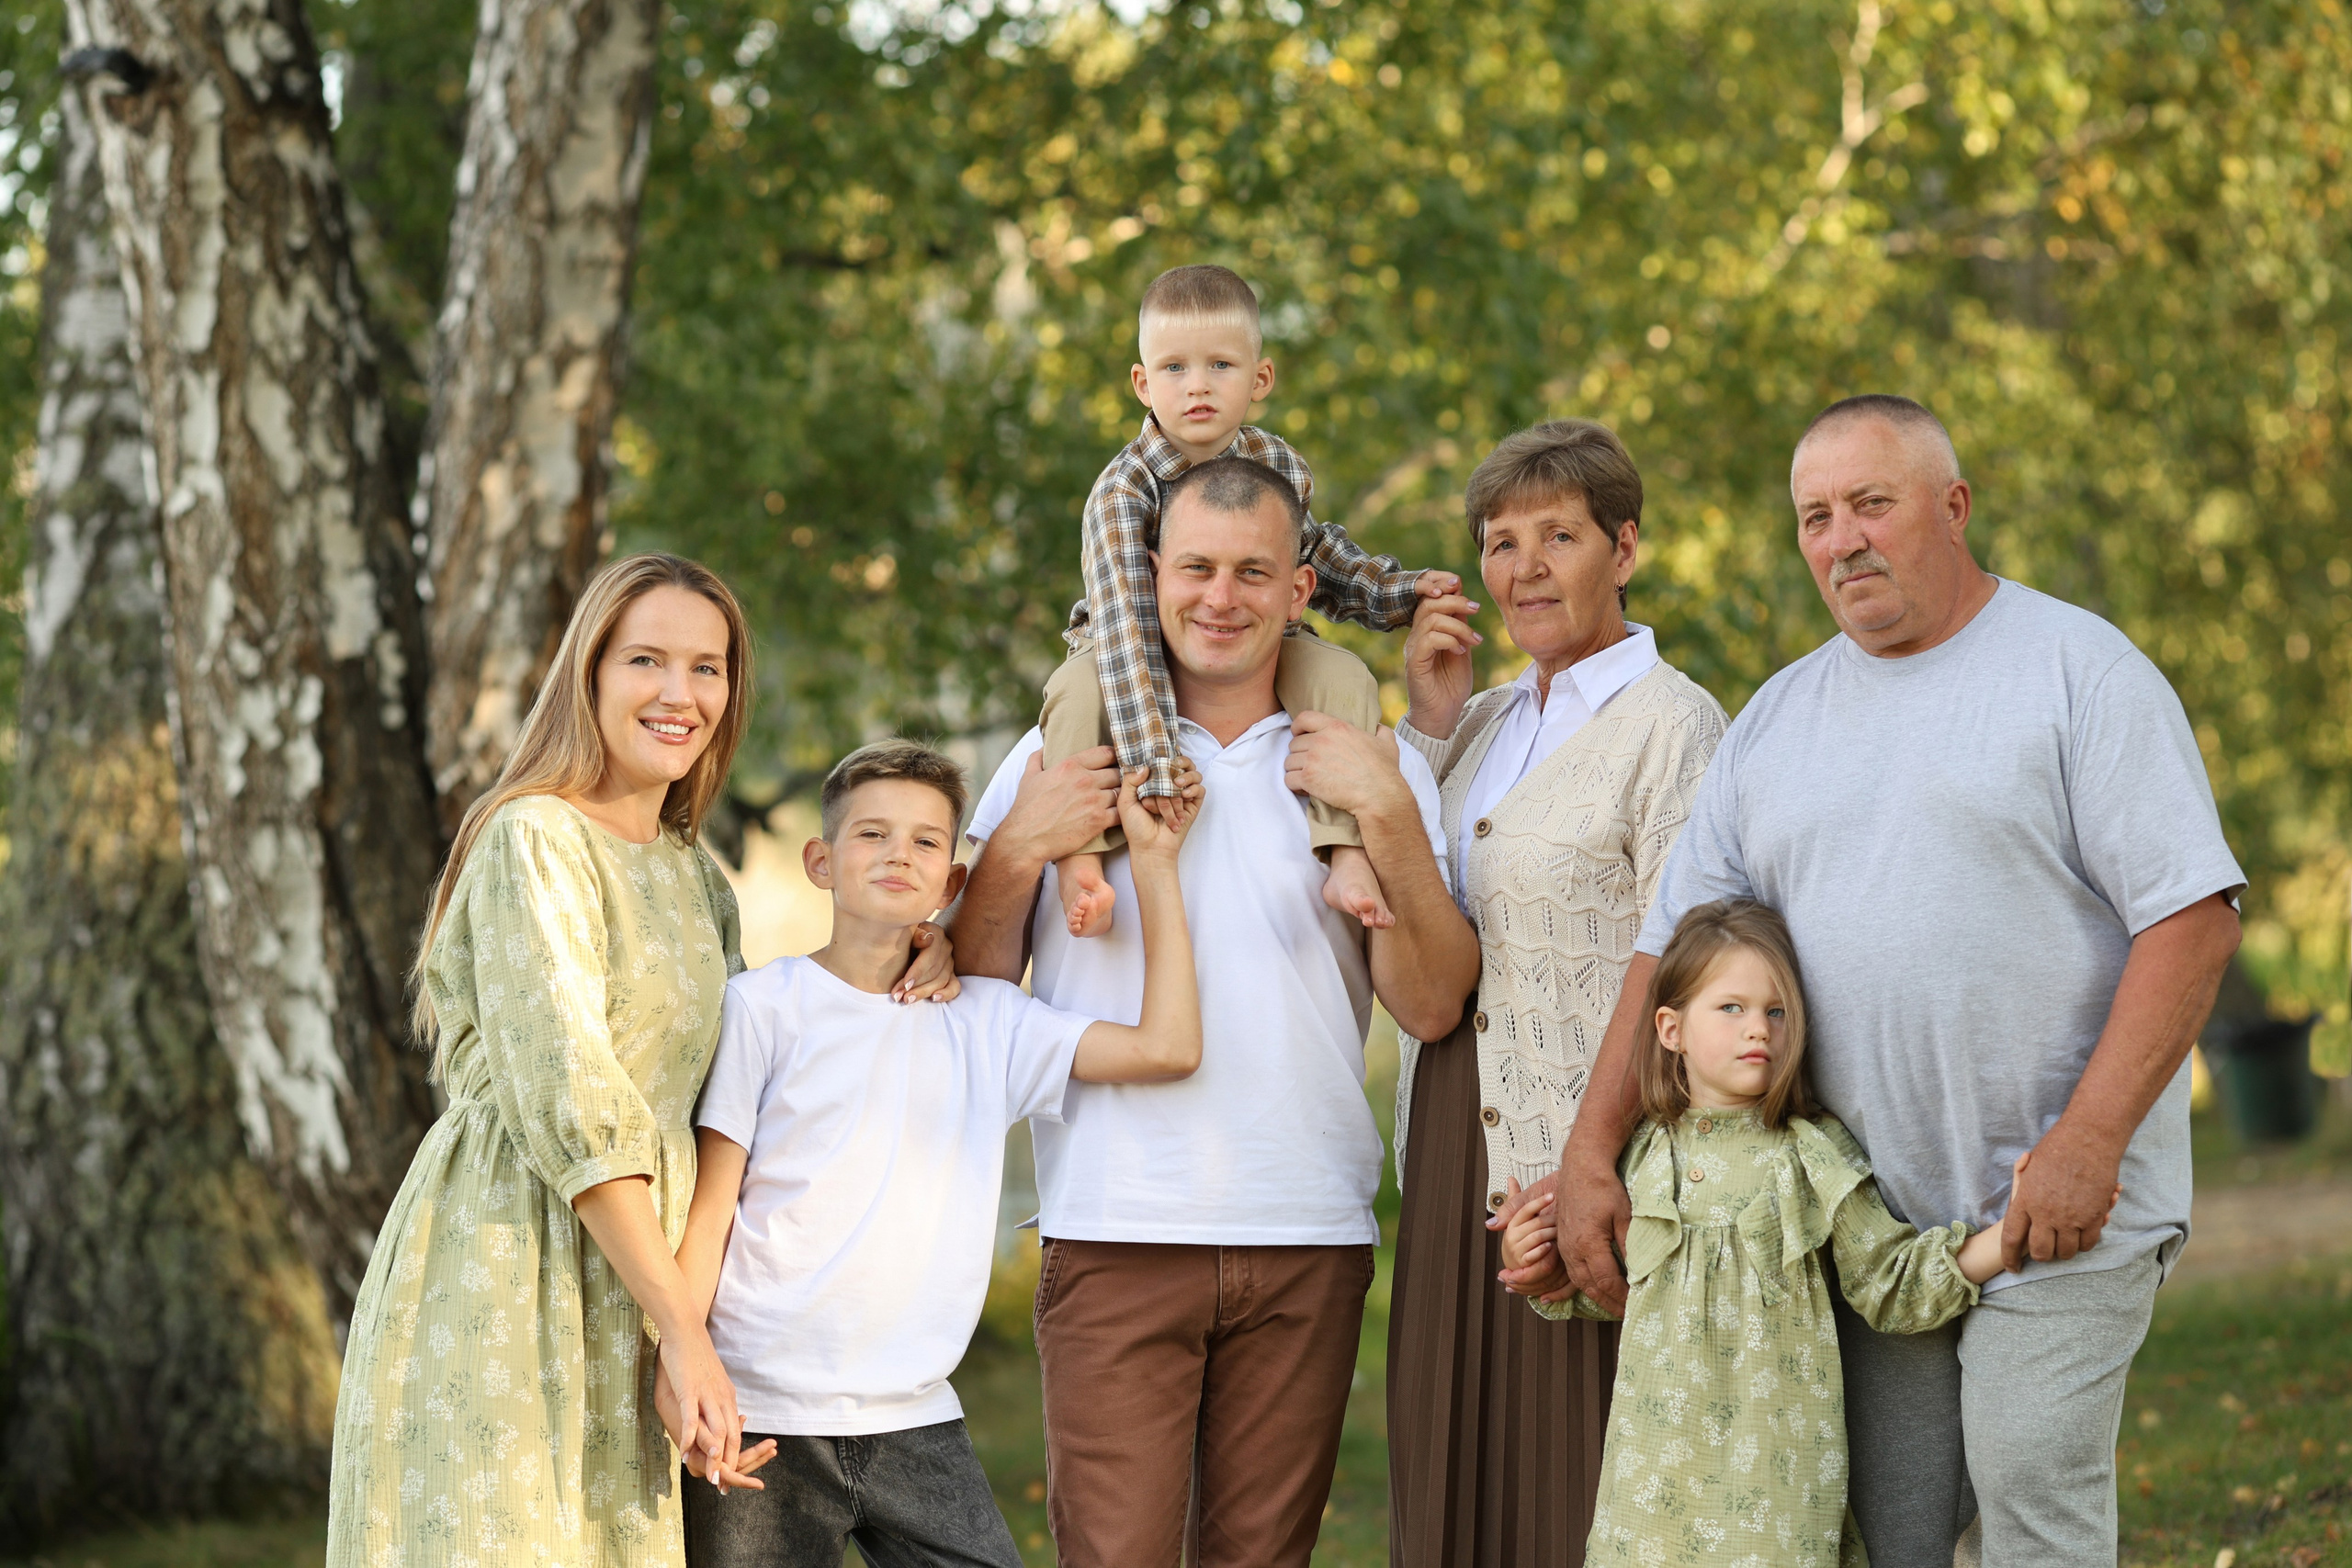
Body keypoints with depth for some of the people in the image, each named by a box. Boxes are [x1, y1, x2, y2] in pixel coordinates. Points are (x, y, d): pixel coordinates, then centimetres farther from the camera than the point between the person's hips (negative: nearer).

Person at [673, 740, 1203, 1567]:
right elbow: (707, 1212, -2)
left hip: (913, 1419, 3)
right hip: (765, 1419, -3)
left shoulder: (987, 1022, 9)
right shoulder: (763, 1006, 0)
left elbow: (1166, 1047, -1)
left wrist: (1153, 860, 3)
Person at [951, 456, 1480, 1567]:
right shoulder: (1065, 753, 9)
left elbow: (1431, 1007, 0)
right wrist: (1019, 853, -7)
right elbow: (968, 995, 8)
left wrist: (1389, 821, -9)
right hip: (1116, 1227, -1)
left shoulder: (1370, 765, 10)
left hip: (1308, 1239, 1)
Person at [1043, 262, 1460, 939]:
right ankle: (1077, 854, -32)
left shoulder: (1280, 467, -11)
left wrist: (1395, 590, 1)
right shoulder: (1122, 493, -28)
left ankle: (1348, 856, -23)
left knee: (1344, 677, -22)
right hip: (1147, 654, -3)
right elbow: (1124, 629, -37)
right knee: (1078, 688, -34)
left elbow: (1304, 550, 13)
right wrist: (1155, 761, -46)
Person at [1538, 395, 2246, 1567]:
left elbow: (2192, 915, -10)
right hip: (1864, 1223, 5)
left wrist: (2086, 1142, -18)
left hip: (2058, 1207, -5)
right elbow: (1673, 945, 15)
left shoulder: (2077, 669, -3)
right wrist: (1590, 1154, 5)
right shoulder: (1778, 719, 15)